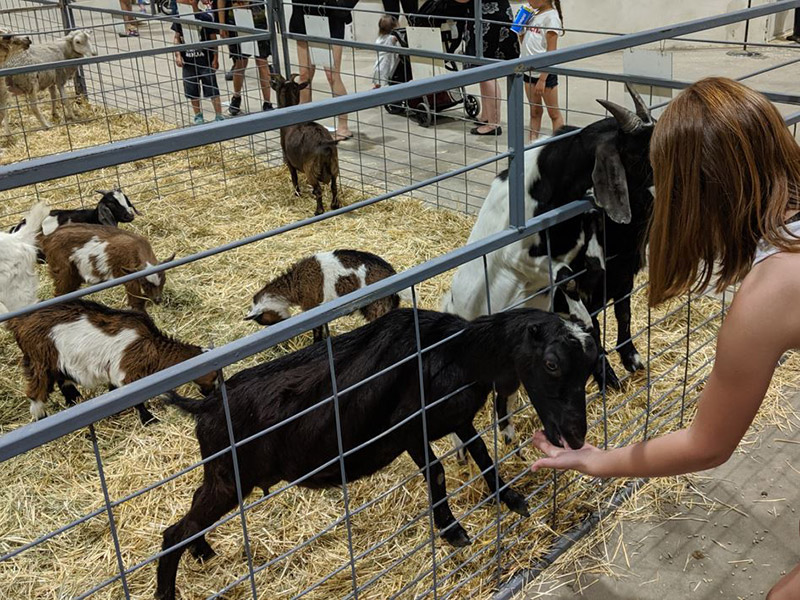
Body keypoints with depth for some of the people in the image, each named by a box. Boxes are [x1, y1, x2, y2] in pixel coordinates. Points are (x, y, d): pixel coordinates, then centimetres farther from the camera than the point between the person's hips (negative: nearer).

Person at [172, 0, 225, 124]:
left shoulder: (205, 17, -9)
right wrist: (178, 55, -2)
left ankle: (219, 116, 7)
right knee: (192, 90, 10)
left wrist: (215, 59, -4)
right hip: (188, 62, 4)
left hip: (206, 61, -4)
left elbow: (213, 39, -4)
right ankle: (198, 116, 24)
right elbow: (177, 38, 9)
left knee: (212, 89, -1)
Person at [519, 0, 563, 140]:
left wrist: (542, 79, -20)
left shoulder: (551, 17, -14)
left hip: (545, 73, -7)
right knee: (535, 112, 15)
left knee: (553, 113, 3)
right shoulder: (533, 15, 8)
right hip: (529, 71, 8)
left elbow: (551, 51, -17)